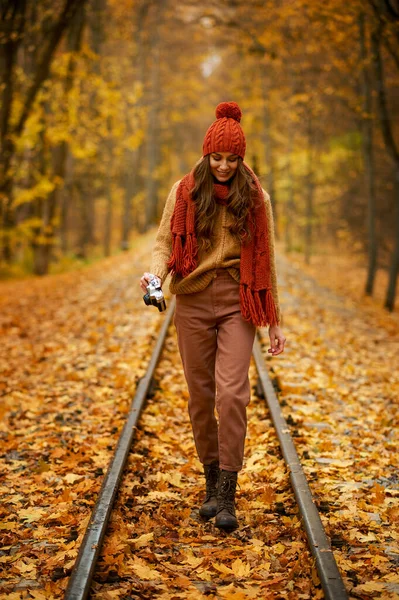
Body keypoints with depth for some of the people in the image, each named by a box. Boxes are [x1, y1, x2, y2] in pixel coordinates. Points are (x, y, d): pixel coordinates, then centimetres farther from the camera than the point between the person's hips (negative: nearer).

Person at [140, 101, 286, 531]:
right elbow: (165, 242, 4)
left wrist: (274, 322, 6)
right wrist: (155, 273, -19)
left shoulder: (255, 197, 4)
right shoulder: (184, 192, 4)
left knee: (232, 393, -13)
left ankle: (226, 495, -6)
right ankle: (211, 481, 22)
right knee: (200, 395, 6)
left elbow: (265, 261, 7)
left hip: (237, 302, -1)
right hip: (193, 301, 1)